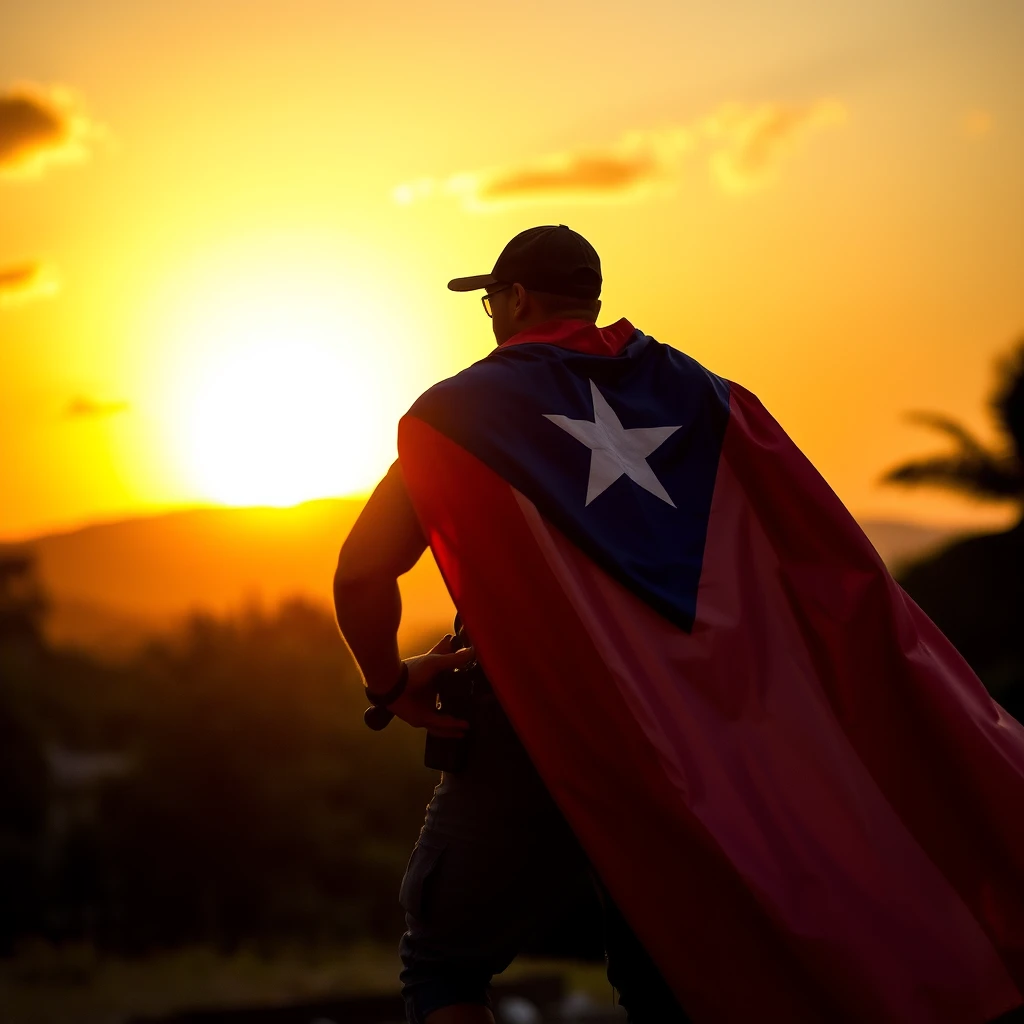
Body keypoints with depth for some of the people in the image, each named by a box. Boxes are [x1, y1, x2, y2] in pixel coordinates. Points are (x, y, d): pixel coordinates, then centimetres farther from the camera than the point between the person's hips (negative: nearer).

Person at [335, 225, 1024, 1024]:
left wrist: (392, 684, 9)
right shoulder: (694, 391, 14)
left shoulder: (463, 411, 2)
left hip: (544, 729, -4)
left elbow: (361, 575, -5)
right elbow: (830, 559, 5)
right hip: (712, 731, 4)